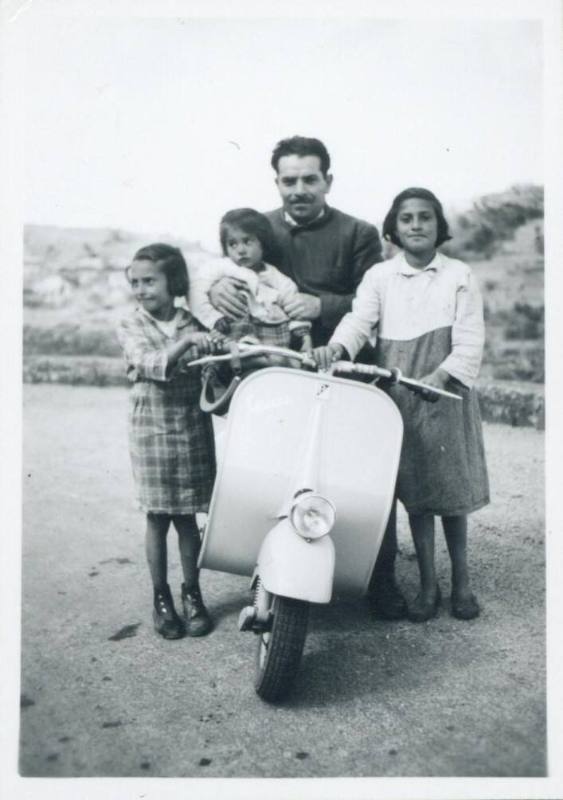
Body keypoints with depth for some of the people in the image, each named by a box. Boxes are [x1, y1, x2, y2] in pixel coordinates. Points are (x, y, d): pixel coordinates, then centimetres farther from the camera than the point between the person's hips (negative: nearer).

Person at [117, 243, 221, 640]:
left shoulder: (195, 325, 3)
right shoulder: (131, 326, -2)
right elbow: (150, 365, -19)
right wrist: (186, 343, -32)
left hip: (194, 432, 1)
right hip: (152, 432, -1)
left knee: (187, 517, 9)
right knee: (157, 518, 6)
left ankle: (192, 593, 23)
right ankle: (161, 597, 20)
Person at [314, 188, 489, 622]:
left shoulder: (460, 276, 5)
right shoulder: (379, 276, 7)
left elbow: (470, 339, -3)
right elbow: (359, 319, -8)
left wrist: (441, 375, -18)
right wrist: (336, 347, -29)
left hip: (445, 391, -1)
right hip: (398, 394, 1)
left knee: (452, 488, 4)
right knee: (414, 491, 6)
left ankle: (461, 579, 22)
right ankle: (428, 583, 18)